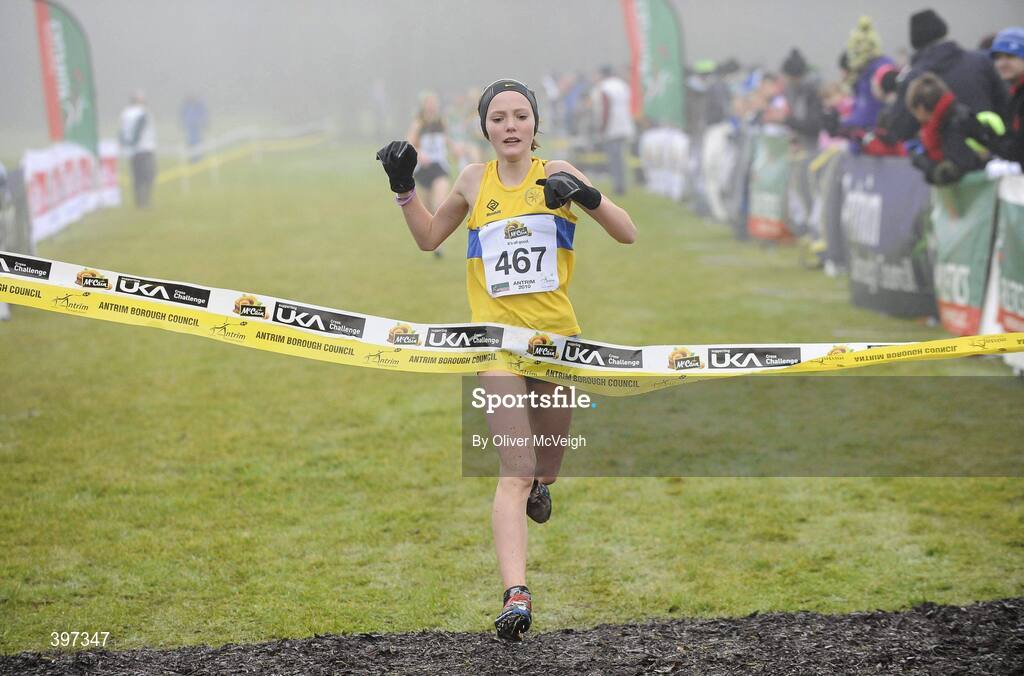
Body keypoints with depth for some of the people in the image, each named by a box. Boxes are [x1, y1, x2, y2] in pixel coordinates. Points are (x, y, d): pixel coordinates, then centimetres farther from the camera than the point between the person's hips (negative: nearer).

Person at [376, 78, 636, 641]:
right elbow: (428, 238, 24)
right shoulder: (475, 181, 7)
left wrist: (585, 195, -19)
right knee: (514, 471, -14)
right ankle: (515, 595, -22)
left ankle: (541, 484, 57)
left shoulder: (555, 173, 2)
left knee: (552, 443, 18)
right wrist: (404, 188, 10)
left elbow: (627, 235, -2)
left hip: (558, 334, 1)